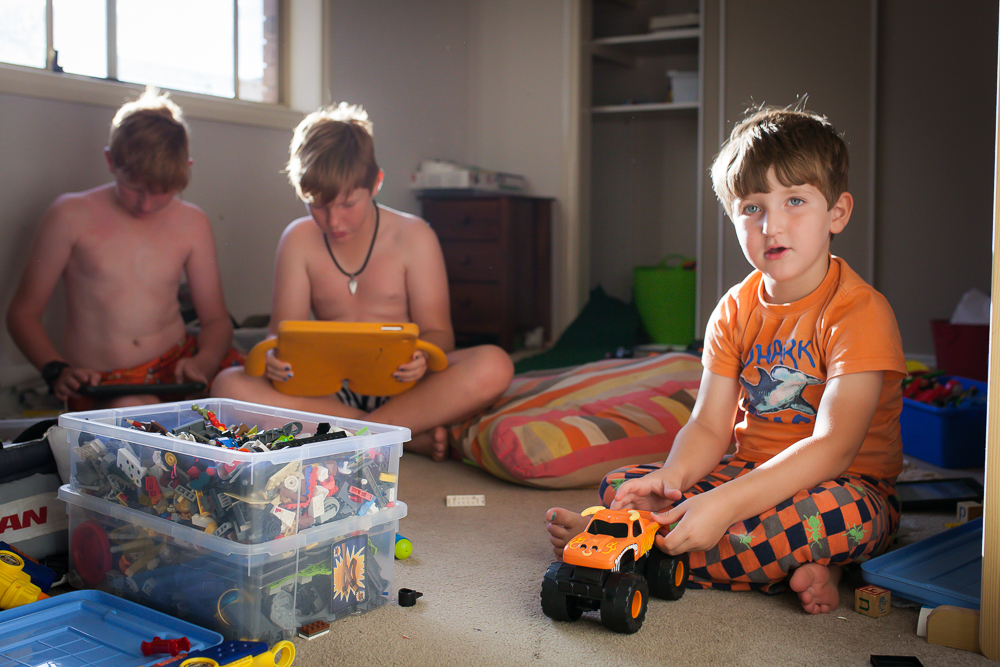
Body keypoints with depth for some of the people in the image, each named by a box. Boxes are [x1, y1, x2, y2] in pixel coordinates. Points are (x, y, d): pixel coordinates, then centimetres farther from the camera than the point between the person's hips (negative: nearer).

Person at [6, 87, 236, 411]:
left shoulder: (192, 223, 9)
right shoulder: (71, 216, 0)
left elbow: (216, 318, 12)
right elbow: (22, 313, 5)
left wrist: (204, 362, -11)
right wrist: (57, 371, -14)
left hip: (175, 366, 5)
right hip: (98, 384, -5)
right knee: (135, 411, -39)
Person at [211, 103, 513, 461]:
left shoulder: (414, 236, -1)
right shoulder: (298, 241, 5)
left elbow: (438, 331, -2)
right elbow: (285, 328, 3)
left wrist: (422, 356, -27)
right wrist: (276, 355, -23)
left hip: (401, 386, -2)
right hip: (330, 388, 2)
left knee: (493, 367, -31)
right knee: (229, 385, -27)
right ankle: (409, 435, -28)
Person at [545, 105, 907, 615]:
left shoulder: (861, 311, -17)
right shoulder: (734, 311, 2)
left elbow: (832, 448, -27)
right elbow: (709, 427, -2)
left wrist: (723, 504, -37)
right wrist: (671, 477, -25)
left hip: (849, 483, -5)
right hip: (752, 474, 5)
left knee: (843, 513, -40)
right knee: (621, 485, -11)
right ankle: (795, 564, -18)